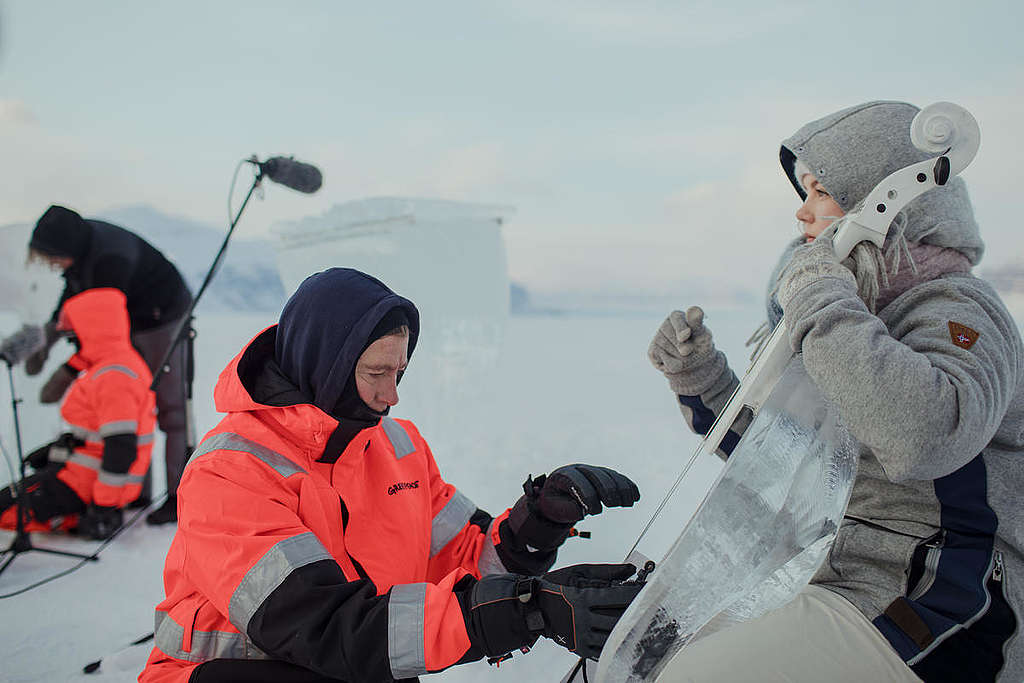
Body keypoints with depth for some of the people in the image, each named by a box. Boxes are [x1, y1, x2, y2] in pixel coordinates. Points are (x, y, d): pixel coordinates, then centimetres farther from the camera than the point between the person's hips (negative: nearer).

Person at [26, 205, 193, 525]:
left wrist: (67, 372, -22)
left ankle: (181, 495, -1)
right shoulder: (76, 241, -9)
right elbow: (73, 294, 9)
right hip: (129, 322, 9)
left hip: (162, 320, -9)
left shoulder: (111, 259, -35)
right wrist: (46, 339, 3)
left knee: (170, 406, -6)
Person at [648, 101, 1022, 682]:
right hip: (851, 585, 9)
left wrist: (821, 303, -26)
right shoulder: (868, 311, 14)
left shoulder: (960, 309, -12)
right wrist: (700, 380, 3)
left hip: (943, 613, -8)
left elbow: (924, 438, -36)